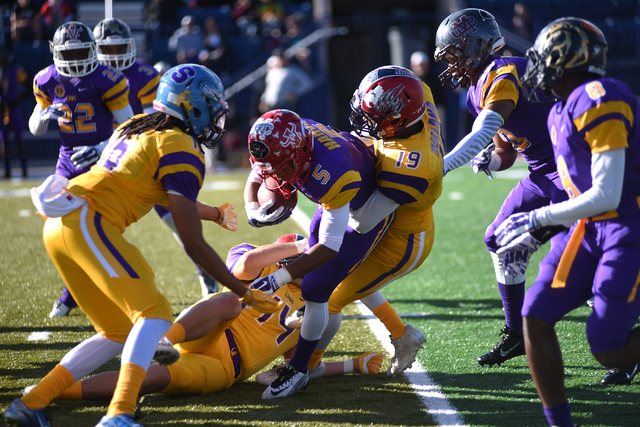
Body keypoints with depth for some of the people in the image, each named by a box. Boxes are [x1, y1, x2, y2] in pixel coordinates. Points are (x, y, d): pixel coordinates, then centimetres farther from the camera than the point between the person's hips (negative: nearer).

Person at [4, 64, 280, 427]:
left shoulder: (138, 128, 22)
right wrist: (245, 294, -1)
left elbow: (168, 196, 41)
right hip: (88, 222, -9)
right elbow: (194, 245, -8)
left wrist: (213, 213, 56)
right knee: (154, 315, -15)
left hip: (59, 225, 9)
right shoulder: (181, 150, -5)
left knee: (119, 332, 15)